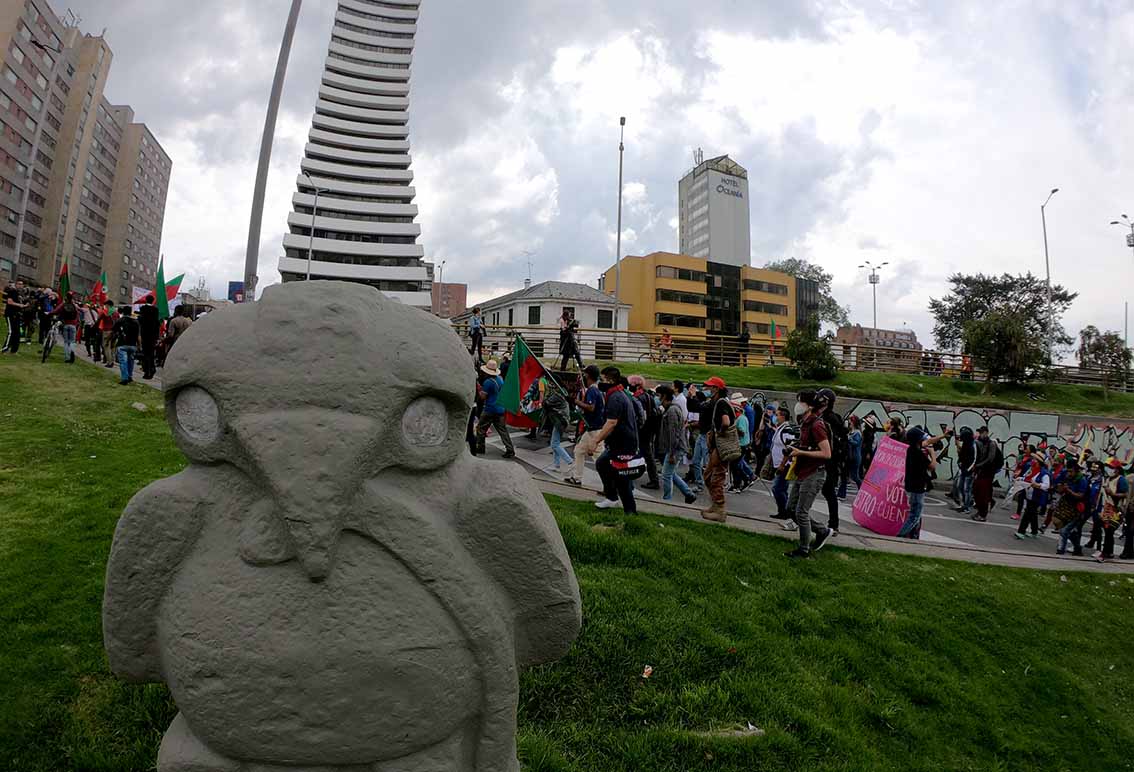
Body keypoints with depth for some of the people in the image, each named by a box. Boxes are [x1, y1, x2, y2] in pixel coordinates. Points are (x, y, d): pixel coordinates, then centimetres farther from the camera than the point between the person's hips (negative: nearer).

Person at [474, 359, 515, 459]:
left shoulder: (488, 382, -15)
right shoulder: (501, 379, 8)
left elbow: (483, 396, -13)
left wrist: (479, 388, 1)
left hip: (490, 409, -7)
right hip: (500, 409, 7)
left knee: (481, 428, 11)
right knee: (503, 430, 6)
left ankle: (480, 448, 17)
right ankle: (510, 450, 0)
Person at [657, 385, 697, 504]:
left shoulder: (672, 410, -17)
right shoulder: (670, 409, 15)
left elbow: (674, 433, -22)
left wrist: (672, 453, -21)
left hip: (676, 449, -10)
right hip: (676, 448, 10)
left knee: (666, 475, -3)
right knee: (671, 474, 18)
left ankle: (666, 502, 6)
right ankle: (689, 494, 23)